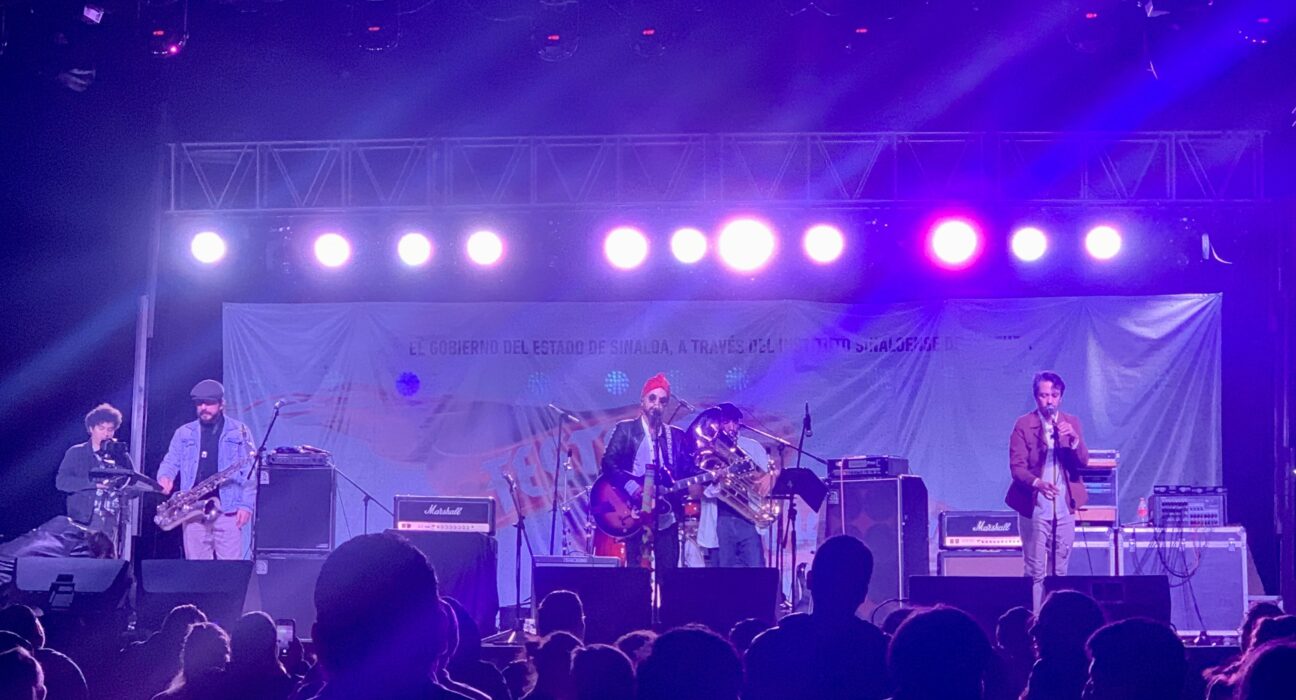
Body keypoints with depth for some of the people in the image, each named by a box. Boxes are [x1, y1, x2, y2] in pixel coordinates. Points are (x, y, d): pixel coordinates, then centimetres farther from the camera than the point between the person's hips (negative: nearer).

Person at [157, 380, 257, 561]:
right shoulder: (184, 433, 16)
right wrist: (165, 477, -11)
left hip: (228, 510, -3)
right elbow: (171, 462, 14)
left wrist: (246, 505, -7)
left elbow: (250, 472, 3)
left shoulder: (240, 432, 7)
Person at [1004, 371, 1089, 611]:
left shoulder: (1072, 423, 8)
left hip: (1064, 507, 3)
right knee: (1036, 572, -5)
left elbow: (1083, 461, 1)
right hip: (1036, 507, -3)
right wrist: (1037, 483, -26)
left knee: (1059, 571, 7)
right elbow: (1016, 466, -7)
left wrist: (1073, 438, -18)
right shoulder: (1024, 425, -2)